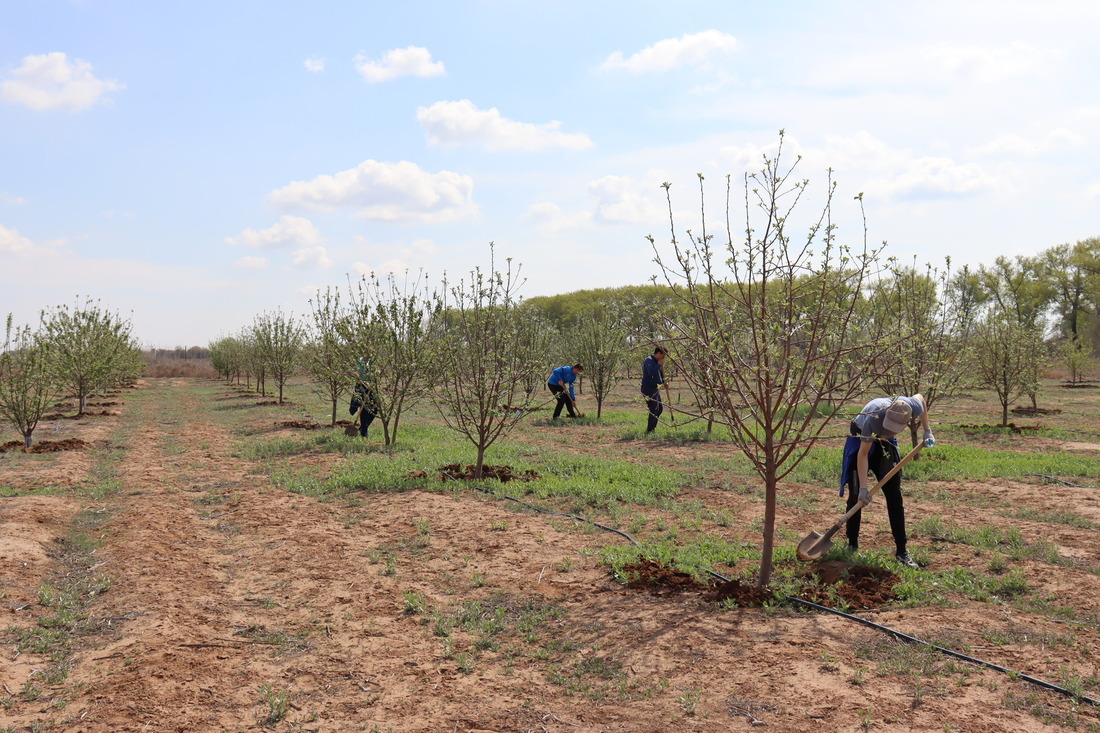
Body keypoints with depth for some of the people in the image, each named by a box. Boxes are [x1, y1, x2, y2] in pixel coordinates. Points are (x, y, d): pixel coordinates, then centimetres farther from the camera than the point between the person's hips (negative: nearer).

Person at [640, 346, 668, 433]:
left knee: (660, 408, 14)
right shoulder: (649, 360, -14)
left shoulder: (656, 361, 16)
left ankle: (651, 427, 24)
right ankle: (650, 430, 0)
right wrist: (659, 365, -20)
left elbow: (659, 374, 26)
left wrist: (663, 382, 11)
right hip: (648, 389, -10)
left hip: (655, 388, 10)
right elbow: (651, 372, -31)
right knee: (654, 410, -8)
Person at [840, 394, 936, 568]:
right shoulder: (874, 417, -41)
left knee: (894, 496, -2)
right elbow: (863, 454, -31)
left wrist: (927, 431, 0)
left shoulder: (915, 407, -30)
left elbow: (920, 397, -1)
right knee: (856, 495, -5)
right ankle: (852, 545, 8)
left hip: (886, 443, 4)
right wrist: (863, 488, -31)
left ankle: (901, 551, 2)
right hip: (861, 440, -4)